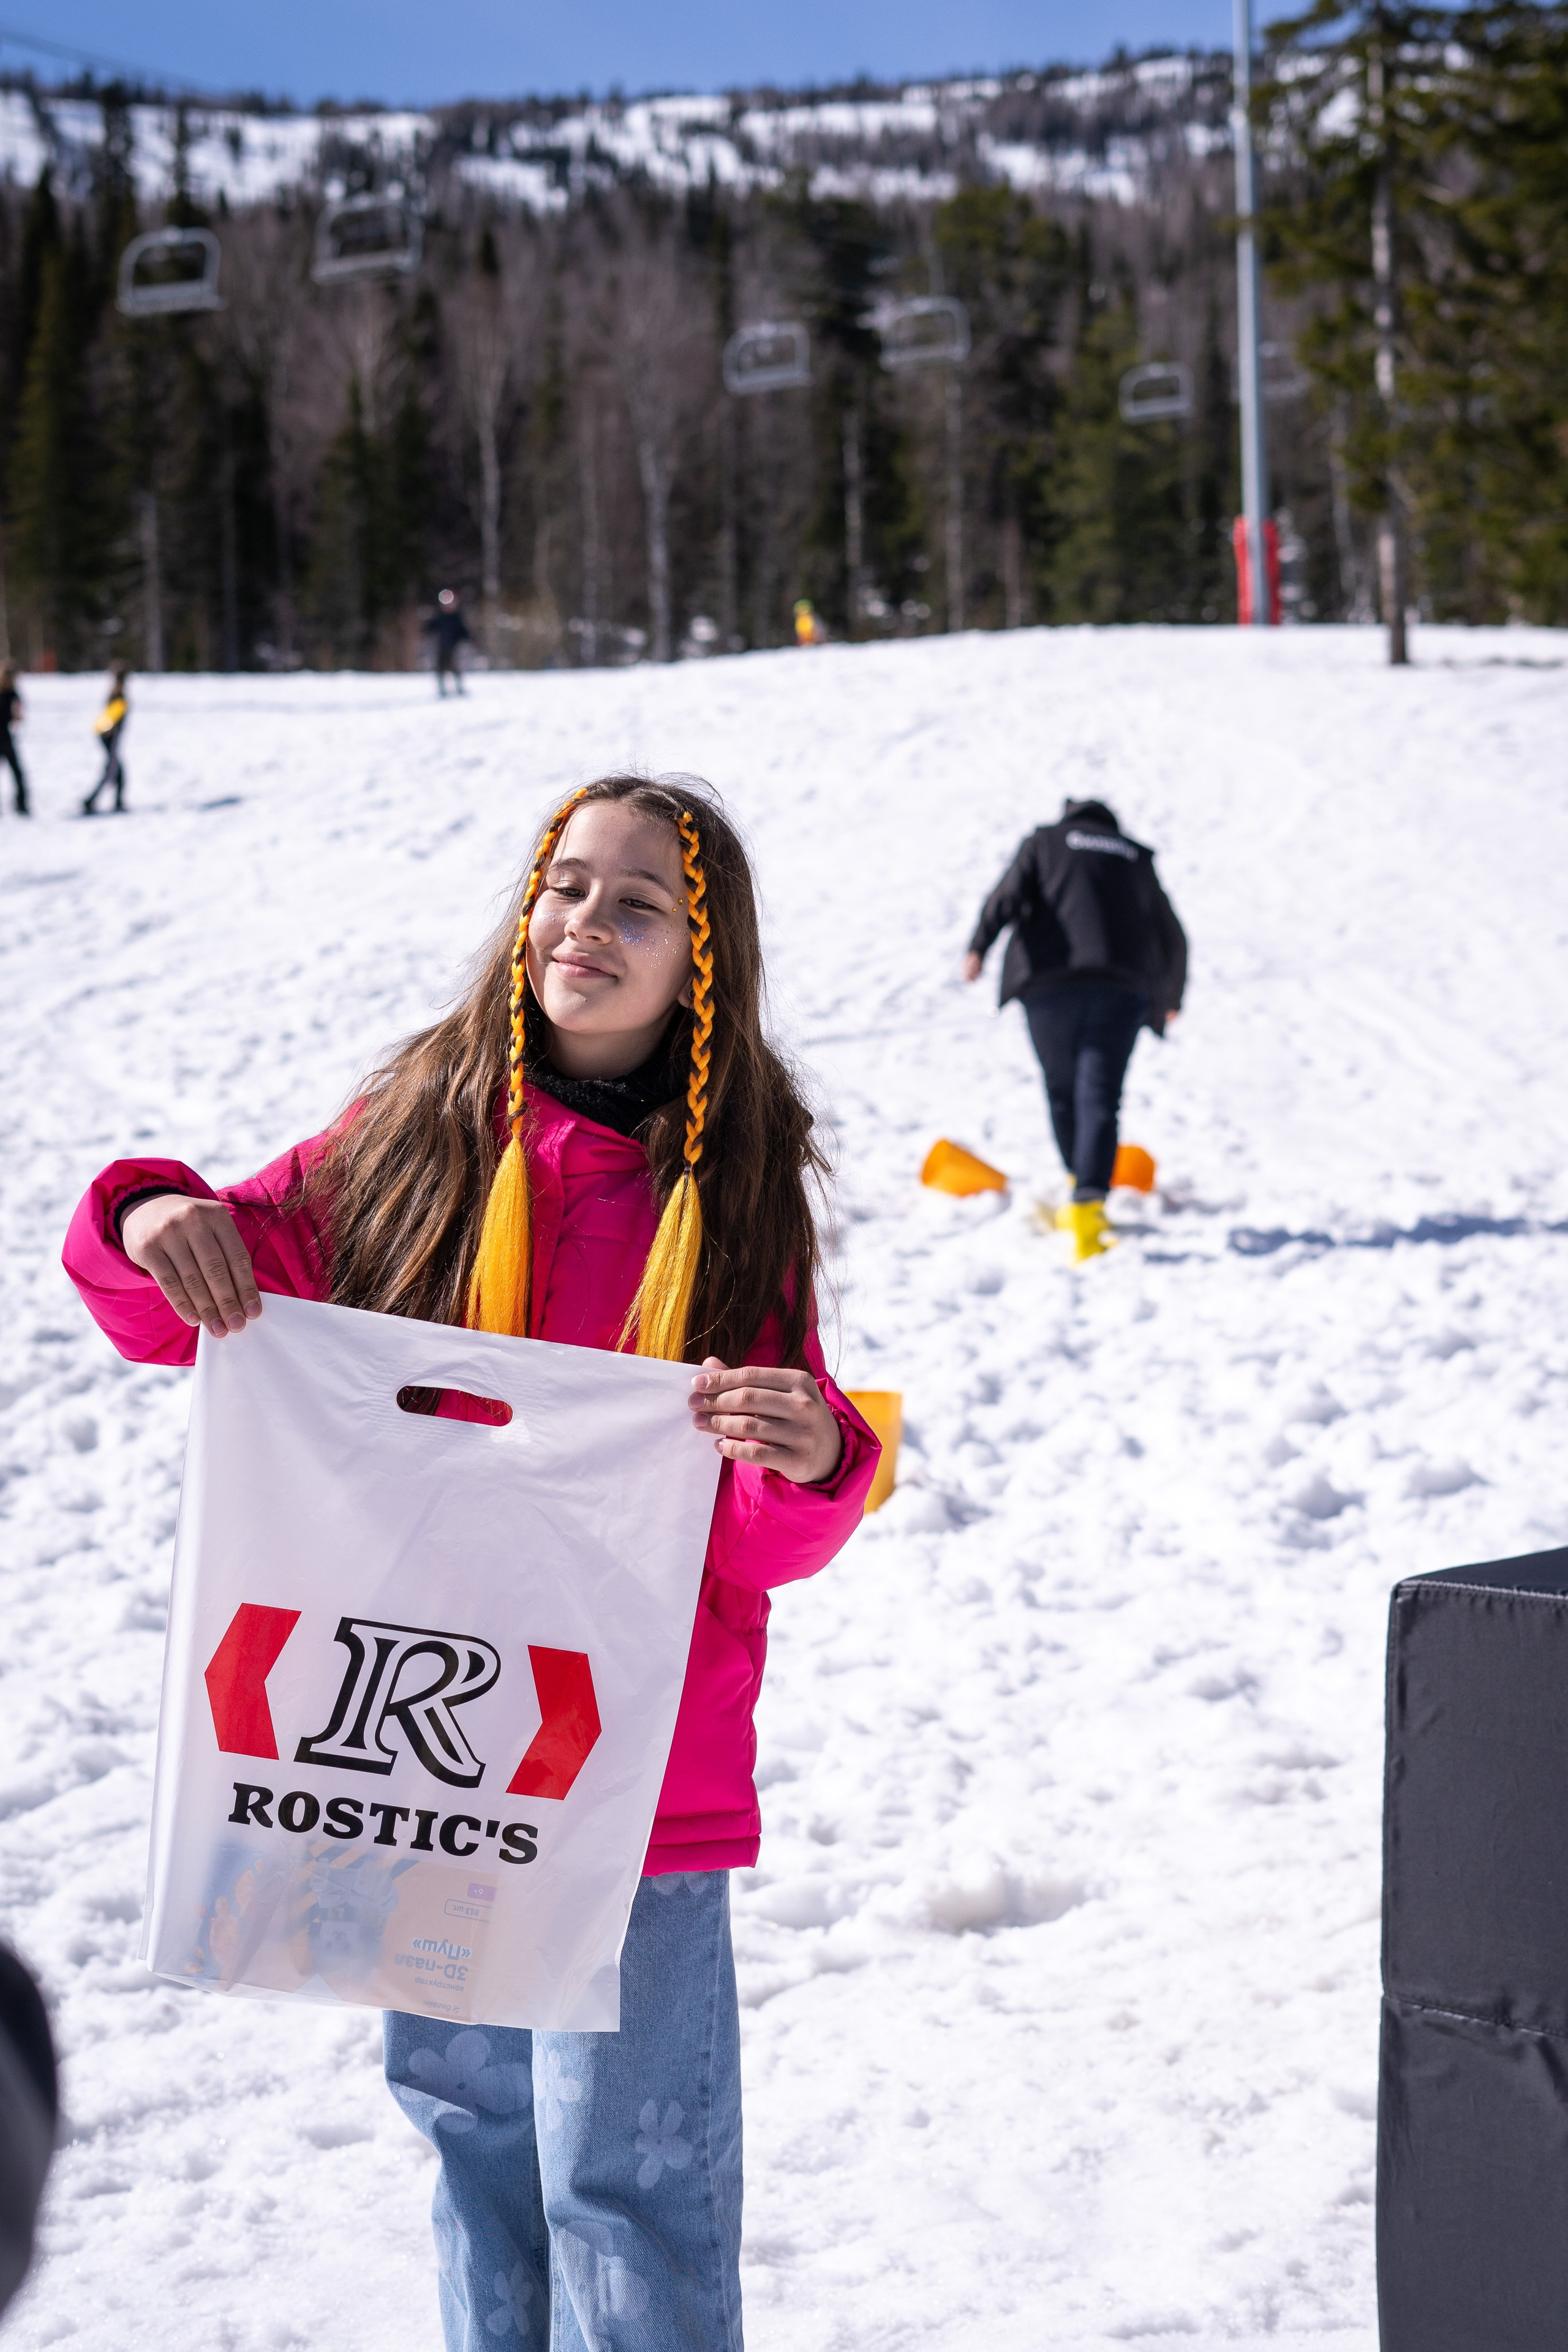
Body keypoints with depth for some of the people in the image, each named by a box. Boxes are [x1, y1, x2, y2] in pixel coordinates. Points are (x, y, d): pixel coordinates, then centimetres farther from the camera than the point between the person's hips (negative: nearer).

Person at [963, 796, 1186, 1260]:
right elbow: (1172, 938, 32)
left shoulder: (1044, 843, 18)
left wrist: (979, 946, -15)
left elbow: (1009, 891, -3)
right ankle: (1087, 1205, -22)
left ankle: (1082, 1185, 26)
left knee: (1062, 1092, 17)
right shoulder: (1136, 858, 26)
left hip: (1051, 980, -1)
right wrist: (1172, 997, 47)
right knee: (1099, 1098, -7)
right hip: (1121, 984, 1)